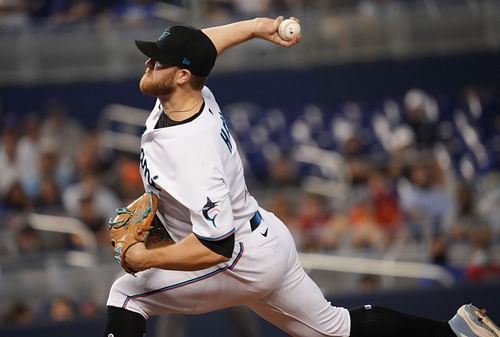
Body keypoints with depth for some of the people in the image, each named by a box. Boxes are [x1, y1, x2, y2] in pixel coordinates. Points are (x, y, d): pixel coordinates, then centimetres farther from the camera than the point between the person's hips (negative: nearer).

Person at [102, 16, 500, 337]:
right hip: (269, 239, 10)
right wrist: (258, 26, 13)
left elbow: (216, 247, -36)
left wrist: (144, 259, -27)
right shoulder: (197, 94, -8)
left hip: (242, 266, -10)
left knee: (128, 293, -3)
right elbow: (200, 43, 16)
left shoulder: (190, 151, -33)